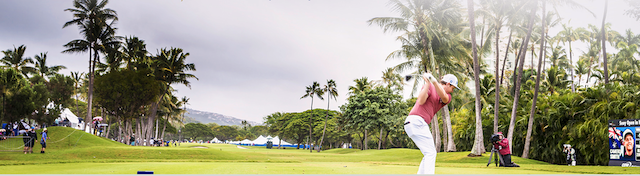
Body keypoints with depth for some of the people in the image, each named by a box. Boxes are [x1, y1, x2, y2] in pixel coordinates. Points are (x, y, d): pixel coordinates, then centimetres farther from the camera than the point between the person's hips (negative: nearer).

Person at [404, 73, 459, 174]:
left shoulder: (448, 97, 17)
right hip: (415, 121, -8)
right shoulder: (429, 87, 2)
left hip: (421, 124, 8)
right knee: (430, 152, -12)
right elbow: (421, 101, -15)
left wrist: (434, 81, -26)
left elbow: (444, 97, -10)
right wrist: (428, 82, -17)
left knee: (430, 154, 11)